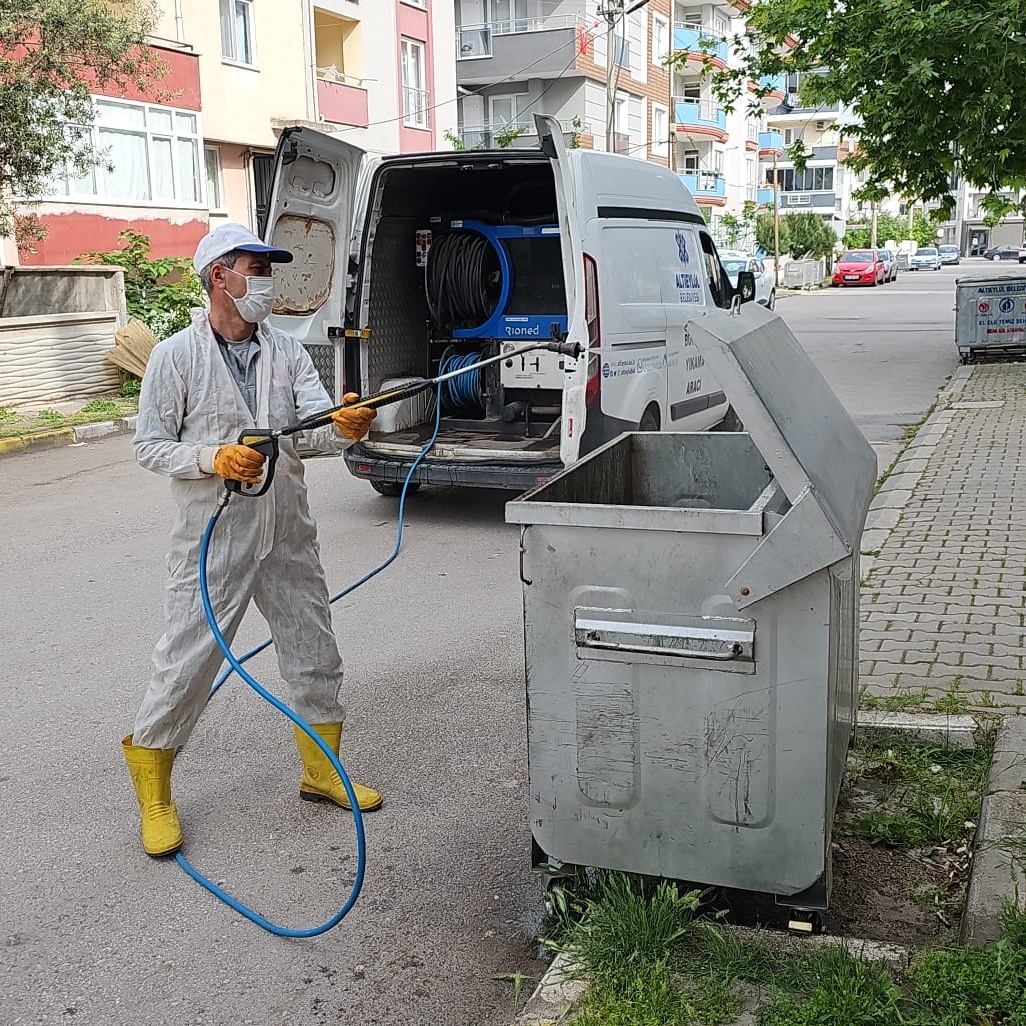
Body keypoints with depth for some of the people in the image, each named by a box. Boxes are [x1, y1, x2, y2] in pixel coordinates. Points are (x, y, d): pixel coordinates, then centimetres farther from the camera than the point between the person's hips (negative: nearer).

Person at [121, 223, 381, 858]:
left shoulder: (287, 351, 6)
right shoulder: (176, 357, -6)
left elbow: (318, 425, -5)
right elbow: (150, 446, -4)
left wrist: (346, 426, -29)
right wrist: (215, 458, -21)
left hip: (288, 534, 5)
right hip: (214, 537, -5)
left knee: (315, 653, 12)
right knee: (188, 660, 0)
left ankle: (322, 770, 32)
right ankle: (153, 791, 20)